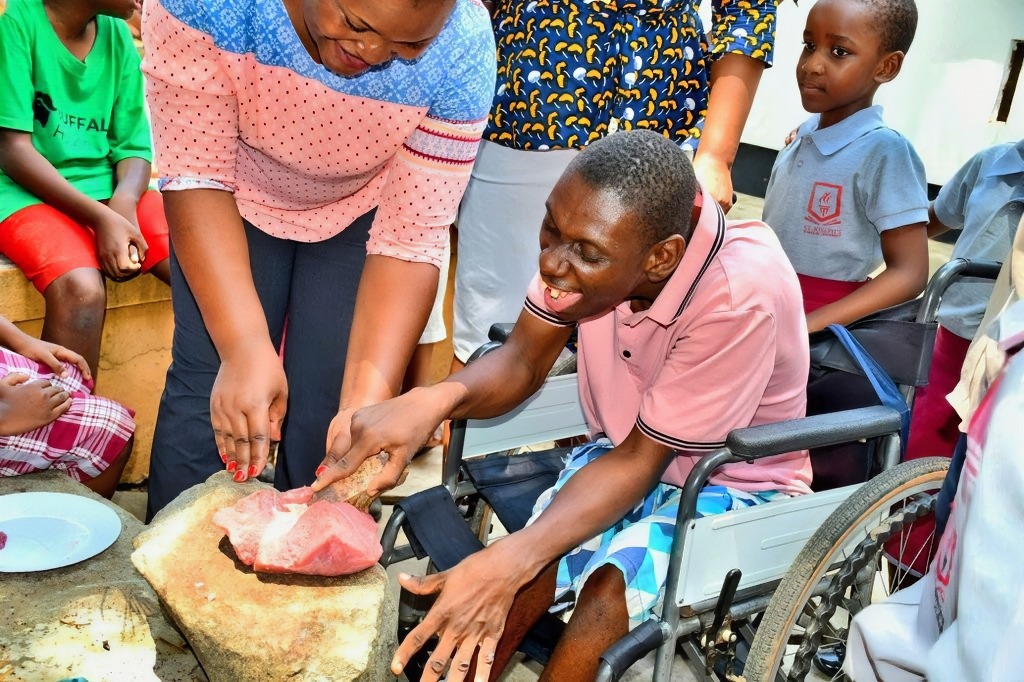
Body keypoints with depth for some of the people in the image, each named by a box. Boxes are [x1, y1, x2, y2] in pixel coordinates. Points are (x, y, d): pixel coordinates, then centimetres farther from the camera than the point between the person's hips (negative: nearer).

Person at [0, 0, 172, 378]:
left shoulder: (118, 36, 7)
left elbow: (132, 146, 6)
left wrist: (123, 205, -16)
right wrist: (101, 217, -23)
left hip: (106, 190, 5)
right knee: (82, 290, -34)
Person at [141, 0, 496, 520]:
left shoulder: (462, 55, -32)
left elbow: (409, 239, -28)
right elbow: (196, 175, -30)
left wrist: (366, 402, -37)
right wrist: (245, 347, -41)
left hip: (360, 211, 0)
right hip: (232, 200, 0)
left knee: (325, 405, -3)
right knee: (210, 392, -6)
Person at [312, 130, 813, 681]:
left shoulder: (742, 294, -33)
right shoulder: (594, 230, -19)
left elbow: (641, 463, -26)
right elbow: (523, 362, -10)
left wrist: (508, 562, -37)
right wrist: (435, 399, -32)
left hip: (732, 485, -4)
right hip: (626, 452, 5)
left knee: (611, 588, -30)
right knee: (513, 590, -20)